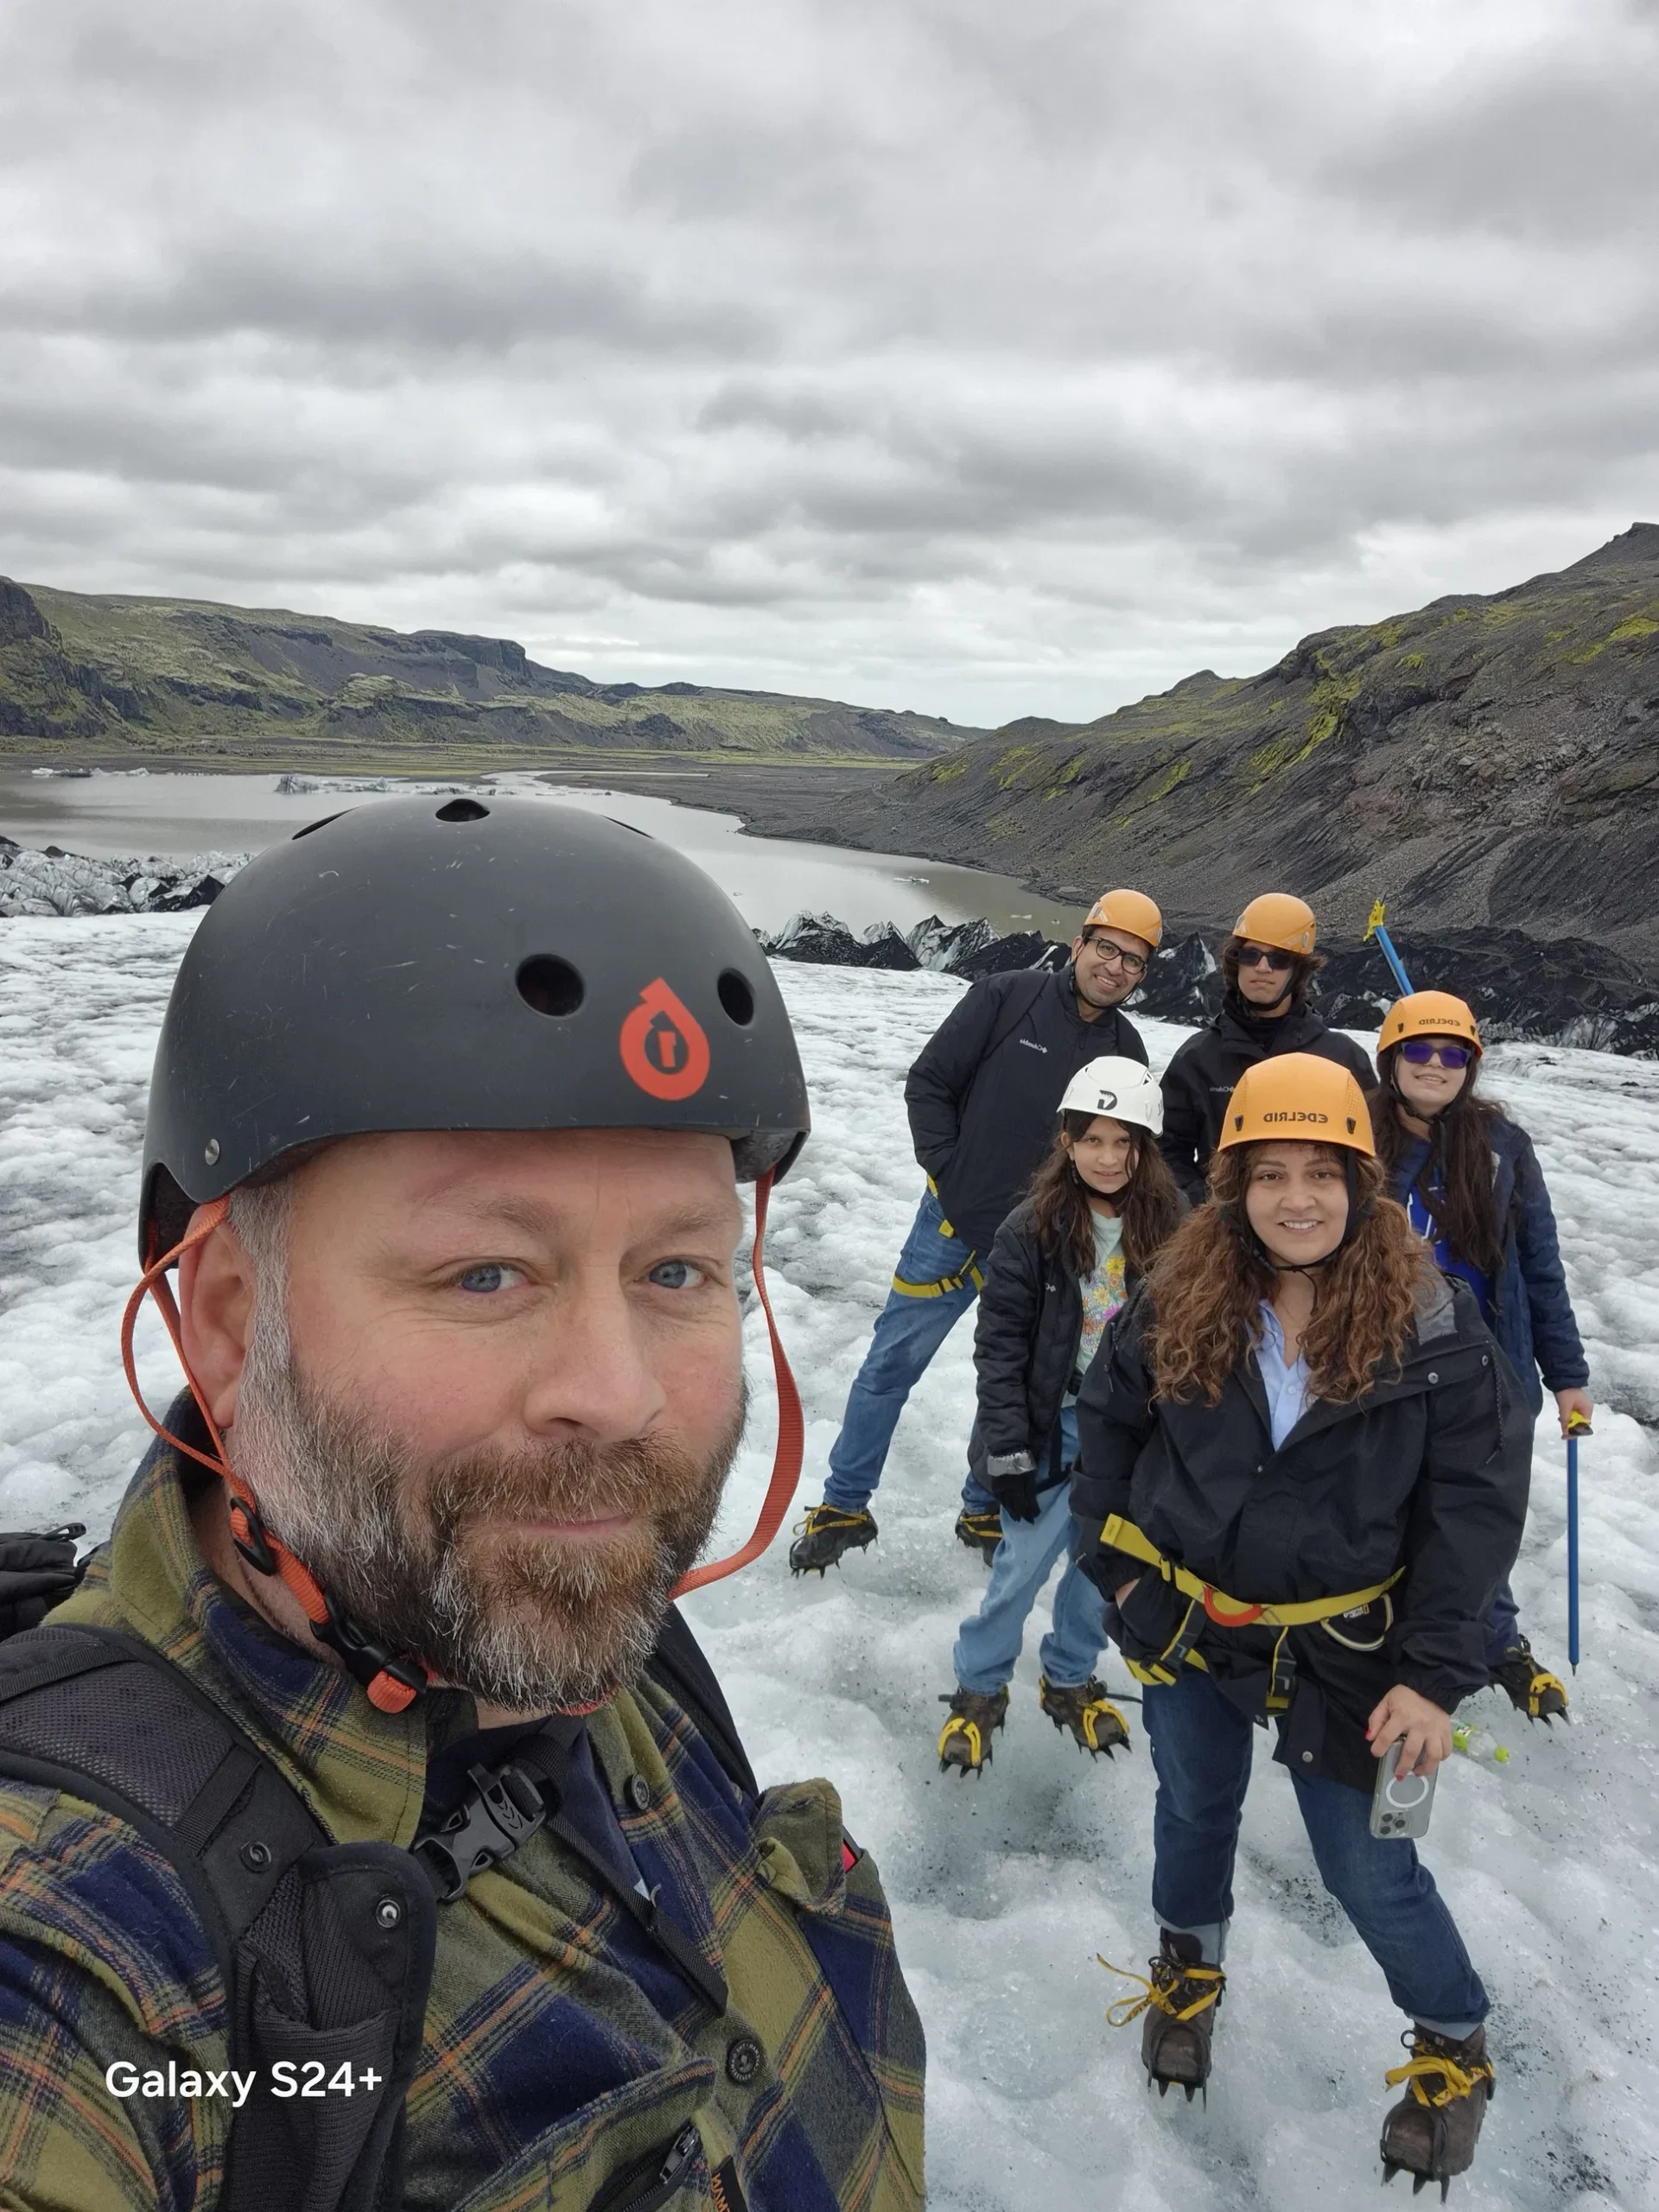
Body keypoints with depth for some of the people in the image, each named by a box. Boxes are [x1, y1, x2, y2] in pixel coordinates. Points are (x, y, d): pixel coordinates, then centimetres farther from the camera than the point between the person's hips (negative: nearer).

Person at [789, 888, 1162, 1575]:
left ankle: (986, 1511, 33)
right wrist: (948, 1169, -10)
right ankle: (843, 1507, 19)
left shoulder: (1127, 1049, 2)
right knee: (892, 1364, 5)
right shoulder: (1006, 998, -9)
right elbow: (928, 1083, -7)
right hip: (955, 1226, -3)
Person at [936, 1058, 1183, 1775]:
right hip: (1052, 1427, -3)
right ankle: (978, 1689, 24)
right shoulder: (1031, 1230, -14)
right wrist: (1007, 1451, -13)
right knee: (1024, 1563, 1)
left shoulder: (1166, 1231, -5)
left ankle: (1068, 1680, 38)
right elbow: (999, 1346, -11)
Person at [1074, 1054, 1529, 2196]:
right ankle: (1190, 1960, 53)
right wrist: (1118, 1557, 4)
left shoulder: (1434, 1325, -17)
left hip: (1339, 1650, -2)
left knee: (1370, 1870, 8)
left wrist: (1435, 1674, -15)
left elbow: (1475, 1505, -13)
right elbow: (1110, 1419, 5)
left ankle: (1456, 2043, 38)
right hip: (1185, 1623, 3)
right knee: (1195, 1810, 23)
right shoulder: (1177, 1302, -11)